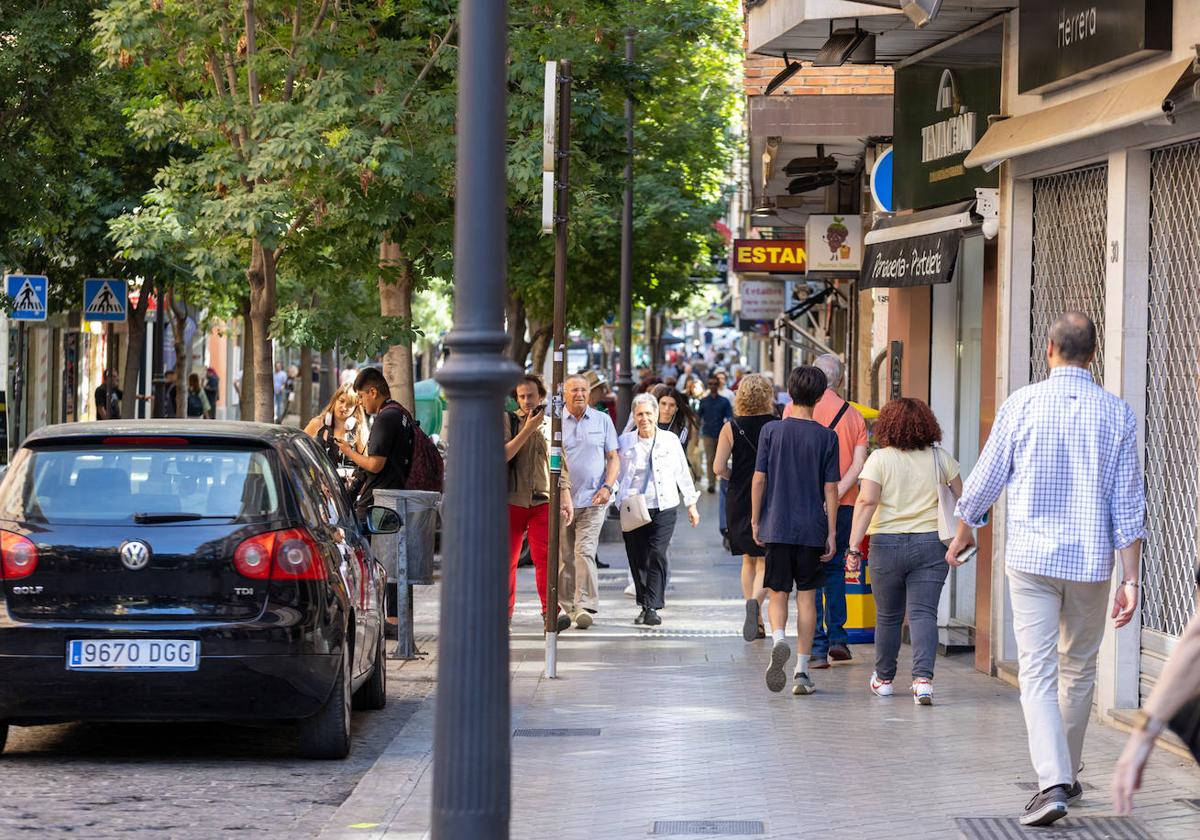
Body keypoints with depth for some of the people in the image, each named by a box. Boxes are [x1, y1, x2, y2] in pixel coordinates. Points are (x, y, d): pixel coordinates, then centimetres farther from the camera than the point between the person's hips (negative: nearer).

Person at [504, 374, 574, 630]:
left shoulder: (551, 425, 11)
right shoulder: (507, 420, 3)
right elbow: (502, 455, -11)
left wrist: (566, 499, 12)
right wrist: (528, 428, -12)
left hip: (543, 500, 1)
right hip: (511, 500, -1)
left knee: (544, 557, -13)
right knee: (507, 560, 3)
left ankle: (550, 612, -15)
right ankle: (504, 614, 11)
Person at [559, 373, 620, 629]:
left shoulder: (602, 420, 9)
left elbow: (613, 457, 11)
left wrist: (607, 487, -4)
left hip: (593, 500, -1)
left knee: (585, 551, -13)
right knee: (564, 557, 3)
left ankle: (584, 606, -17)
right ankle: (567, 607, 14)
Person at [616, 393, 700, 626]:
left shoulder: (670, 440, 6)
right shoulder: (625, 442, 5)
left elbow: (683, 473, 12)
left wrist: (691, 504, 13)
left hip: (663, 507, -1)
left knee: (657, 555, -14)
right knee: (637, 559, 3)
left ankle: (652, 607, -16)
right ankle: (644, 605, 16)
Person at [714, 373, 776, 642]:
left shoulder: (731, 428, -4)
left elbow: (719, 468, -8)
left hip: (740, 500, 2)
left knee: (748, 560, 17)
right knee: (765, 562, 1)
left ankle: (757, 622, 19)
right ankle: (755, 601, -29)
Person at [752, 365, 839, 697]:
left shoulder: (771, 431, -2)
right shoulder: (827, 437, -3)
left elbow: (759, 479, -2)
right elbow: (831, 489, -3)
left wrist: (755, 521, 8)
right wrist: (831, 533, 2)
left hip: (776, 528, 0)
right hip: (812, 529, 0)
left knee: (778, 594, 7)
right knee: (807, 597, 7)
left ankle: (779, 639, -23)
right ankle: (802, 671, 6)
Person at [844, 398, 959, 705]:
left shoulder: (880, 459, -5)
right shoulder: (940, 458, 3)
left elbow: (866, 502, -14)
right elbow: (962, 498, 9)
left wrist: (854, 546, -14)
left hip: (888, 544, -1)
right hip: (931, 543, 1)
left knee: (887, 615, 12)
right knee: (923, 613, -2)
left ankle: (883, 679, 26)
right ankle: (923, 678, -17)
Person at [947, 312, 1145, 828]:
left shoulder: (1023, 404, -4)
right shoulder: (1117, 415, 0)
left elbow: (985, 480, 3)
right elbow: (1128, 505, -2)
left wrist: (963, 532, 21)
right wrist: (1131, 579, 1)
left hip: (1031, 558, -2)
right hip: (1091, 562, 2)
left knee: (1038, 674, -5)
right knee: (1079, 671, 17)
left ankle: (1053, 783, -20)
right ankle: (1065, 776, 27)